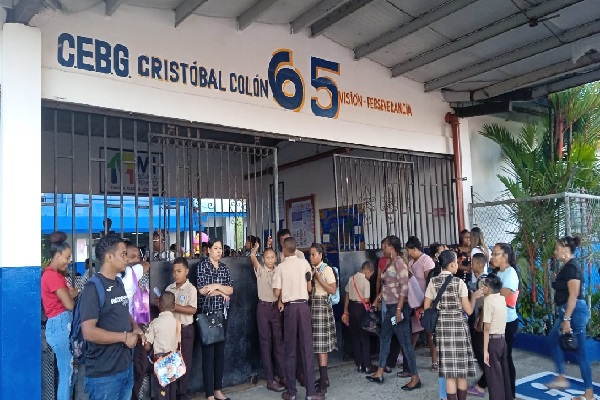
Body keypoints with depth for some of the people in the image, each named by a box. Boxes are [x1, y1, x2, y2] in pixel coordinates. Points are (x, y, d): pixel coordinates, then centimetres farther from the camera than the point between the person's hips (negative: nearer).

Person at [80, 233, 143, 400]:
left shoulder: (119, 283, 9)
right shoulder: (93, 288, -17)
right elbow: (89, 332, -24)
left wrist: (135, 328, 2)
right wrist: (124, 337, -16)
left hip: (126, 366, 8)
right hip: (104, 373, -8)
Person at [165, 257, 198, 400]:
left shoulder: (191, 289, -10)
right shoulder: (169, 288, 6)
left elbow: (192, 310, -18)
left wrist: (174, 307, -23)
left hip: (185, 329, -5)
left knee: (185, 361, 5)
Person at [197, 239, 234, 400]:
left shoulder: (224, 267, 12)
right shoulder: (202, 265, -3)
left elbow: (231, 289, 5)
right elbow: (202, 289, -12)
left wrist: (216, 286, -10)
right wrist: (222, 292, -5)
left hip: (222, 313, 5)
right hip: (207, 313, -5)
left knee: (220, 351, 9)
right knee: (208, 353, -2)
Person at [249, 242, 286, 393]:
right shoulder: (260, 270, -4)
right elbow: (252, 257, -22)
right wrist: (255, 250, -40)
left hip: (276, 307, 3)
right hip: (263, 308, -2)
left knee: (278, 340, 7)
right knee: (266, 342, 2)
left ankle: (282, 374, 17)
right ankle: (270, 380, 7)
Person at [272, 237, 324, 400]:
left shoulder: (281, 267, -1)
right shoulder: (304, 262, 1)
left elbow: (276, 292, -5)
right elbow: (309, 288, 5)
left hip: (289, 307, 0)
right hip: (303, 306, 0)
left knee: (290, 350, 7)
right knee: (307, 348, 1)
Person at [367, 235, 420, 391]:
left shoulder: (399, 262, -15)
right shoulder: (391, 262, 11)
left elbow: (404, 286, -22)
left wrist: (399, 308, -25)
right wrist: (380, 295, 21)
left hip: (398, 307, -10)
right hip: (390, 307, 10)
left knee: (405, 341, -4)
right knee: (384, 338, 15)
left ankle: (415, 378, 6)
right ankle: (379, 373, 26)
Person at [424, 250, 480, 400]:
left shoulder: (433, 282, 1)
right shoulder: (459, 282, -7)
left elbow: (426, 308, 2)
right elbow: (469, 310, -5)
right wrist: (474, 296, 10)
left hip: (441, 327, 2)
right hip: (458, 326, -2)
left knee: (449, 370, 6)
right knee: (461, 370, 11)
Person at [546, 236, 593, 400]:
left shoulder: (572, 267, -17)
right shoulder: (568, 266, 13)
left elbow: (573, 295, -22)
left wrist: (566, 319, -23)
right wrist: (564, 317, 23)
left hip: (575, 312, -11)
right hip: (568, 312, 11)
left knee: (580, 351, -3)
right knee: (553, 339, 19)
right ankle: (561, 378, 24)